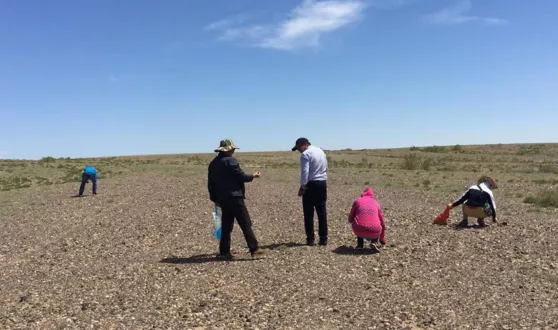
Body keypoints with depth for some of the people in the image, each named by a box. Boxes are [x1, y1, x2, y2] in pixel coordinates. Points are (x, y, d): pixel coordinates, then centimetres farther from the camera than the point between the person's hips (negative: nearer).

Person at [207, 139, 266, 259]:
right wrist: (253, 176, 6)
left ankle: (224, 251, 16)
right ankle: (254, 249, -2)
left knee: (226, 225, 13)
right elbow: (242, 177, -12)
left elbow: (210, 184, 16)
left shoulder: (213, 163, 12)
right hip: (234, 197, -8)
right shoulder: (230, 161, -12)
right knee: (246, 224, -3)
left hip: (222, 199, 8)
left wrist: (214, 198, 22)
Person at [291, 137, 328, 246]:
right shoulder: (321, 151, 15)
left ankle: (310, 239, 4)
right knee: (322, 212, 10)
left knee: (309, 213, 2)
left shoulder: (305, 154, -11)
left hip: (311, 184, -7)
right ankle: (323, 239, 12)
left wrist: (302, 186, -14)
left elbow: (305, 172, -18)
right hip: (323, 183, 7)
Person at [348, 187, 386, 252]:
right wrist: (382, 239, 43)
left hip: (359, 232, 1)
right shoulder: (376, 203, 20)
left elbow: (350, 219, 20)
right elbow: (382, 223, 28)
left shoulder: (357, 201, 15)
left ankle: (360, 244, 22)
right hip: (373, 233, 0)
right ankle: (374, 242, 6)